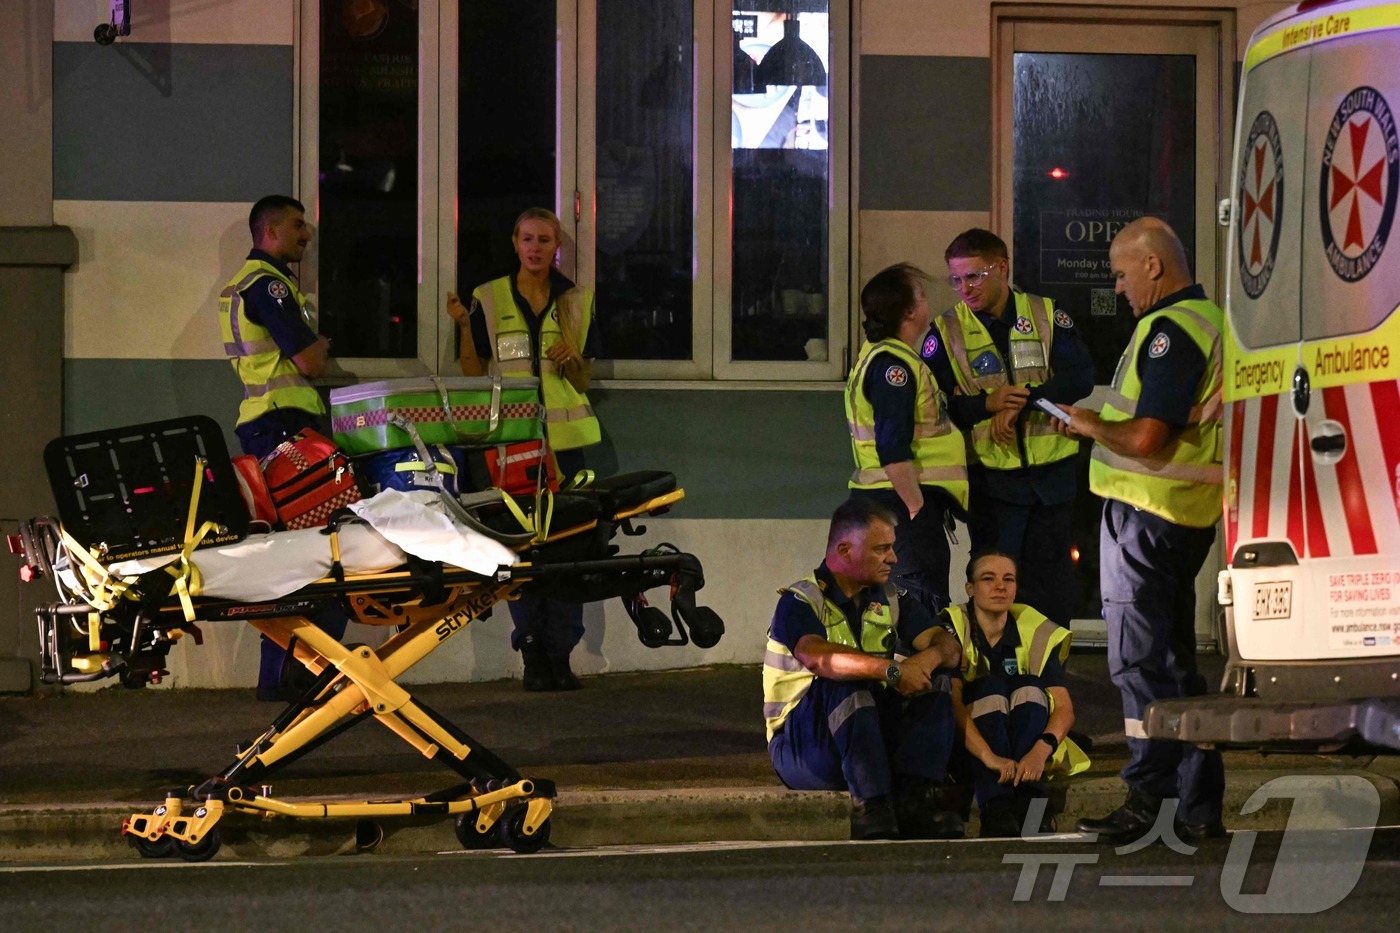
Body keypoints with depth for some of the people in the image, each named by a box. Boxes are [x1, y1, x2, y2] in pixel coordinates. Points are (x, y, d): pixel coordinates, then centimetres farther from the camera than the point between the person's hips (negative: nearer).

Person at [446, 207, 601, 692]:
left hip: (564, 434, 1)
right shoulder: (489, 299, 7)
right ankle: (532, 655, -1)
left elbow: (582, 383, 14)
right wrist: (465, 326, -7)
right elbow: (474, 374, 5)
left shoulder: (577, 302, 12)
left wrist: (571, 360, -7)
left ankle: (560, 654, -1)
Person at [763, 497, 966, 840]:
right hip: (801, 749, -6)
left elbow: (947, 644, -1)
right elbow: (816, 657, -31)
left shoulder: (890, 600, 12)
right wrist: (891, 669, -40)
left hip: (871, 732, 6)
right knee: (847, 683, -33)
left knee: (934, 683, -13)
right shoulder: (800, 601, -9)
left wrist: (929, 658, -25)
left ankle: (913, 799, -28)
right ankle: (870, 805, -39)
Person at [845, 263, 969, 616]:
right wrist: (916, 507, -21)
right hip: (904, 501, -11)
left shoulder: (879, 355, 18)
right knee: (925, 603, -12)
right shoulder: (893, 364, -16)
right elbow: (892, 450, -24)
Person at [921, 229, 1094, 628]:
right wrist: (987, 404, -21)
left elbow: (1080, 377, -8)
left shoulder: (1048, 316, 3)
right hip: (991, 479, -1)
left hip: (1052, 474, 1)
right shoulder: (945, 331, 1)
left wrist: (1022, 401, -20)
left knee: (1052, 591, 7)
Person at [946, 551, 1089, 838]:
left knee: (1028, 686, -21)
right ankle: (996, 812, -47)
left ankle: (1029, 801, -40)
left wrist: (1041, 750, -35)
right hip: (966, 749, -2)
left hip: (1027, 753, 3)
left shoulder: (1036, 632, -2)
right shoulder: (952, 628, -10)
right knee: (991, 687, -27)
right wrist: (989, 757, -40)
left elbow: (1065, 709, -13)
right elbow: (952, 702, -24)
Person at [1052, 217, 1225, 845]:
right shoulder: (1209, 319, 15)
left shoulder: (1169, 331, -18)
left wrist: (1094, 428, -7)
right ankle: (1199, 809, 15)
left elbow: (1147, 438, -25)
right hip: (1189, 514, 10)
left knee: (1141, 660, -5)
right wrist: (1101, 427, 17)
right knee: (1176, 659, 13)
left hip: (1145, 511, -10)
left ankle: (1147, 802, -4)